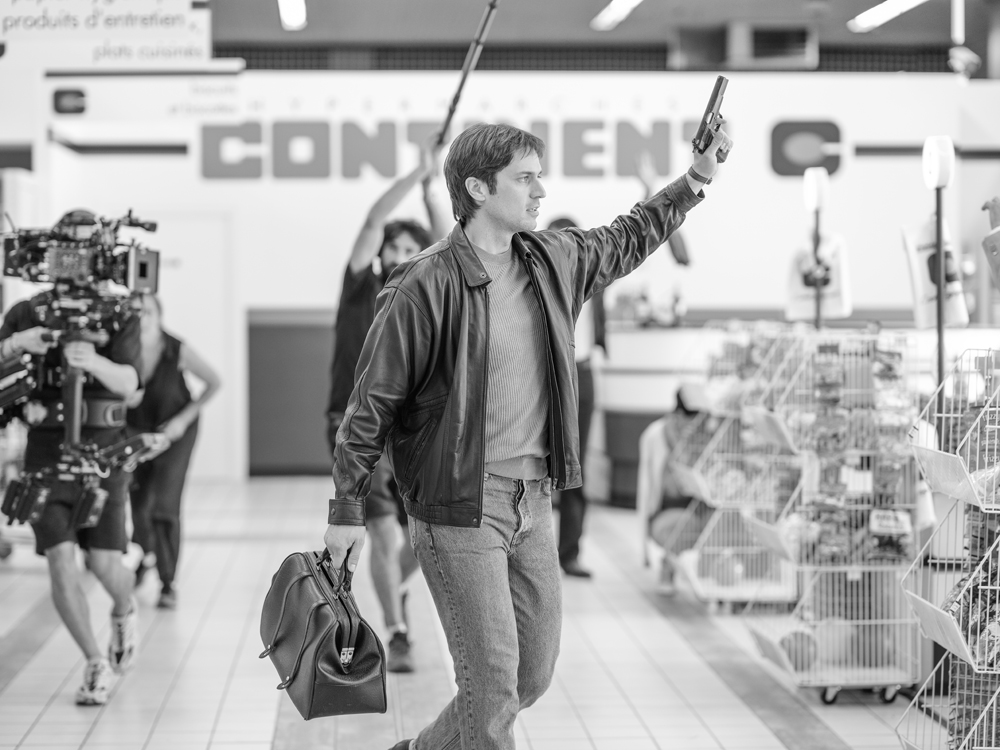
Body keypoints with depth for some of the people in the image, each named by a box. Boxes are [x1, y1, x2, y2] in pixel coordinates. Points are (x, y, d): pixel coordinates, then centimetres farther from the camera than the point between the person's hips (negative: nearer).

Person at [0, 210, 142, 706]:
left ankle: (125, 610, 32)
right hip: (46, 451, 1)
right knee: (61, 559, -11)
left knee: (104, 563, -6)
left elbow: (128, 382, -19)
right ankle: (96, 664, 2)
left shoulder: (119, 315, -3)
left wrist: (94, 362, -41)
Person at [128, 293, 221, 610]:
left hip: (174, 431, -2)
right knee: (138, 503, 9)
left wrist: (185, 418, -14)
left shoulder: (177, 350, -22)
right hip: (136, 429, 2)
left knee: (165, 506, -13)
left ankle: (167, 583, -1)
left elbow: (214, 382, -10)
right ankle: (145, 552, 44)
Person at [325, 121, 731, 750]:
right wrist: (347, 510, -6)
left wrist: (695, 181, 23)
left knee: (535, 672, 12)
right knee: (492, 679, -6)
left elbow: (625, 242, 28)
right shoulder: (427, 288, -14)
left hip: (534, 503, 7)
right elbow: (373, 403, -9)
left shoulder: (553, 261, 6)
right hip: (459, 507, -7)